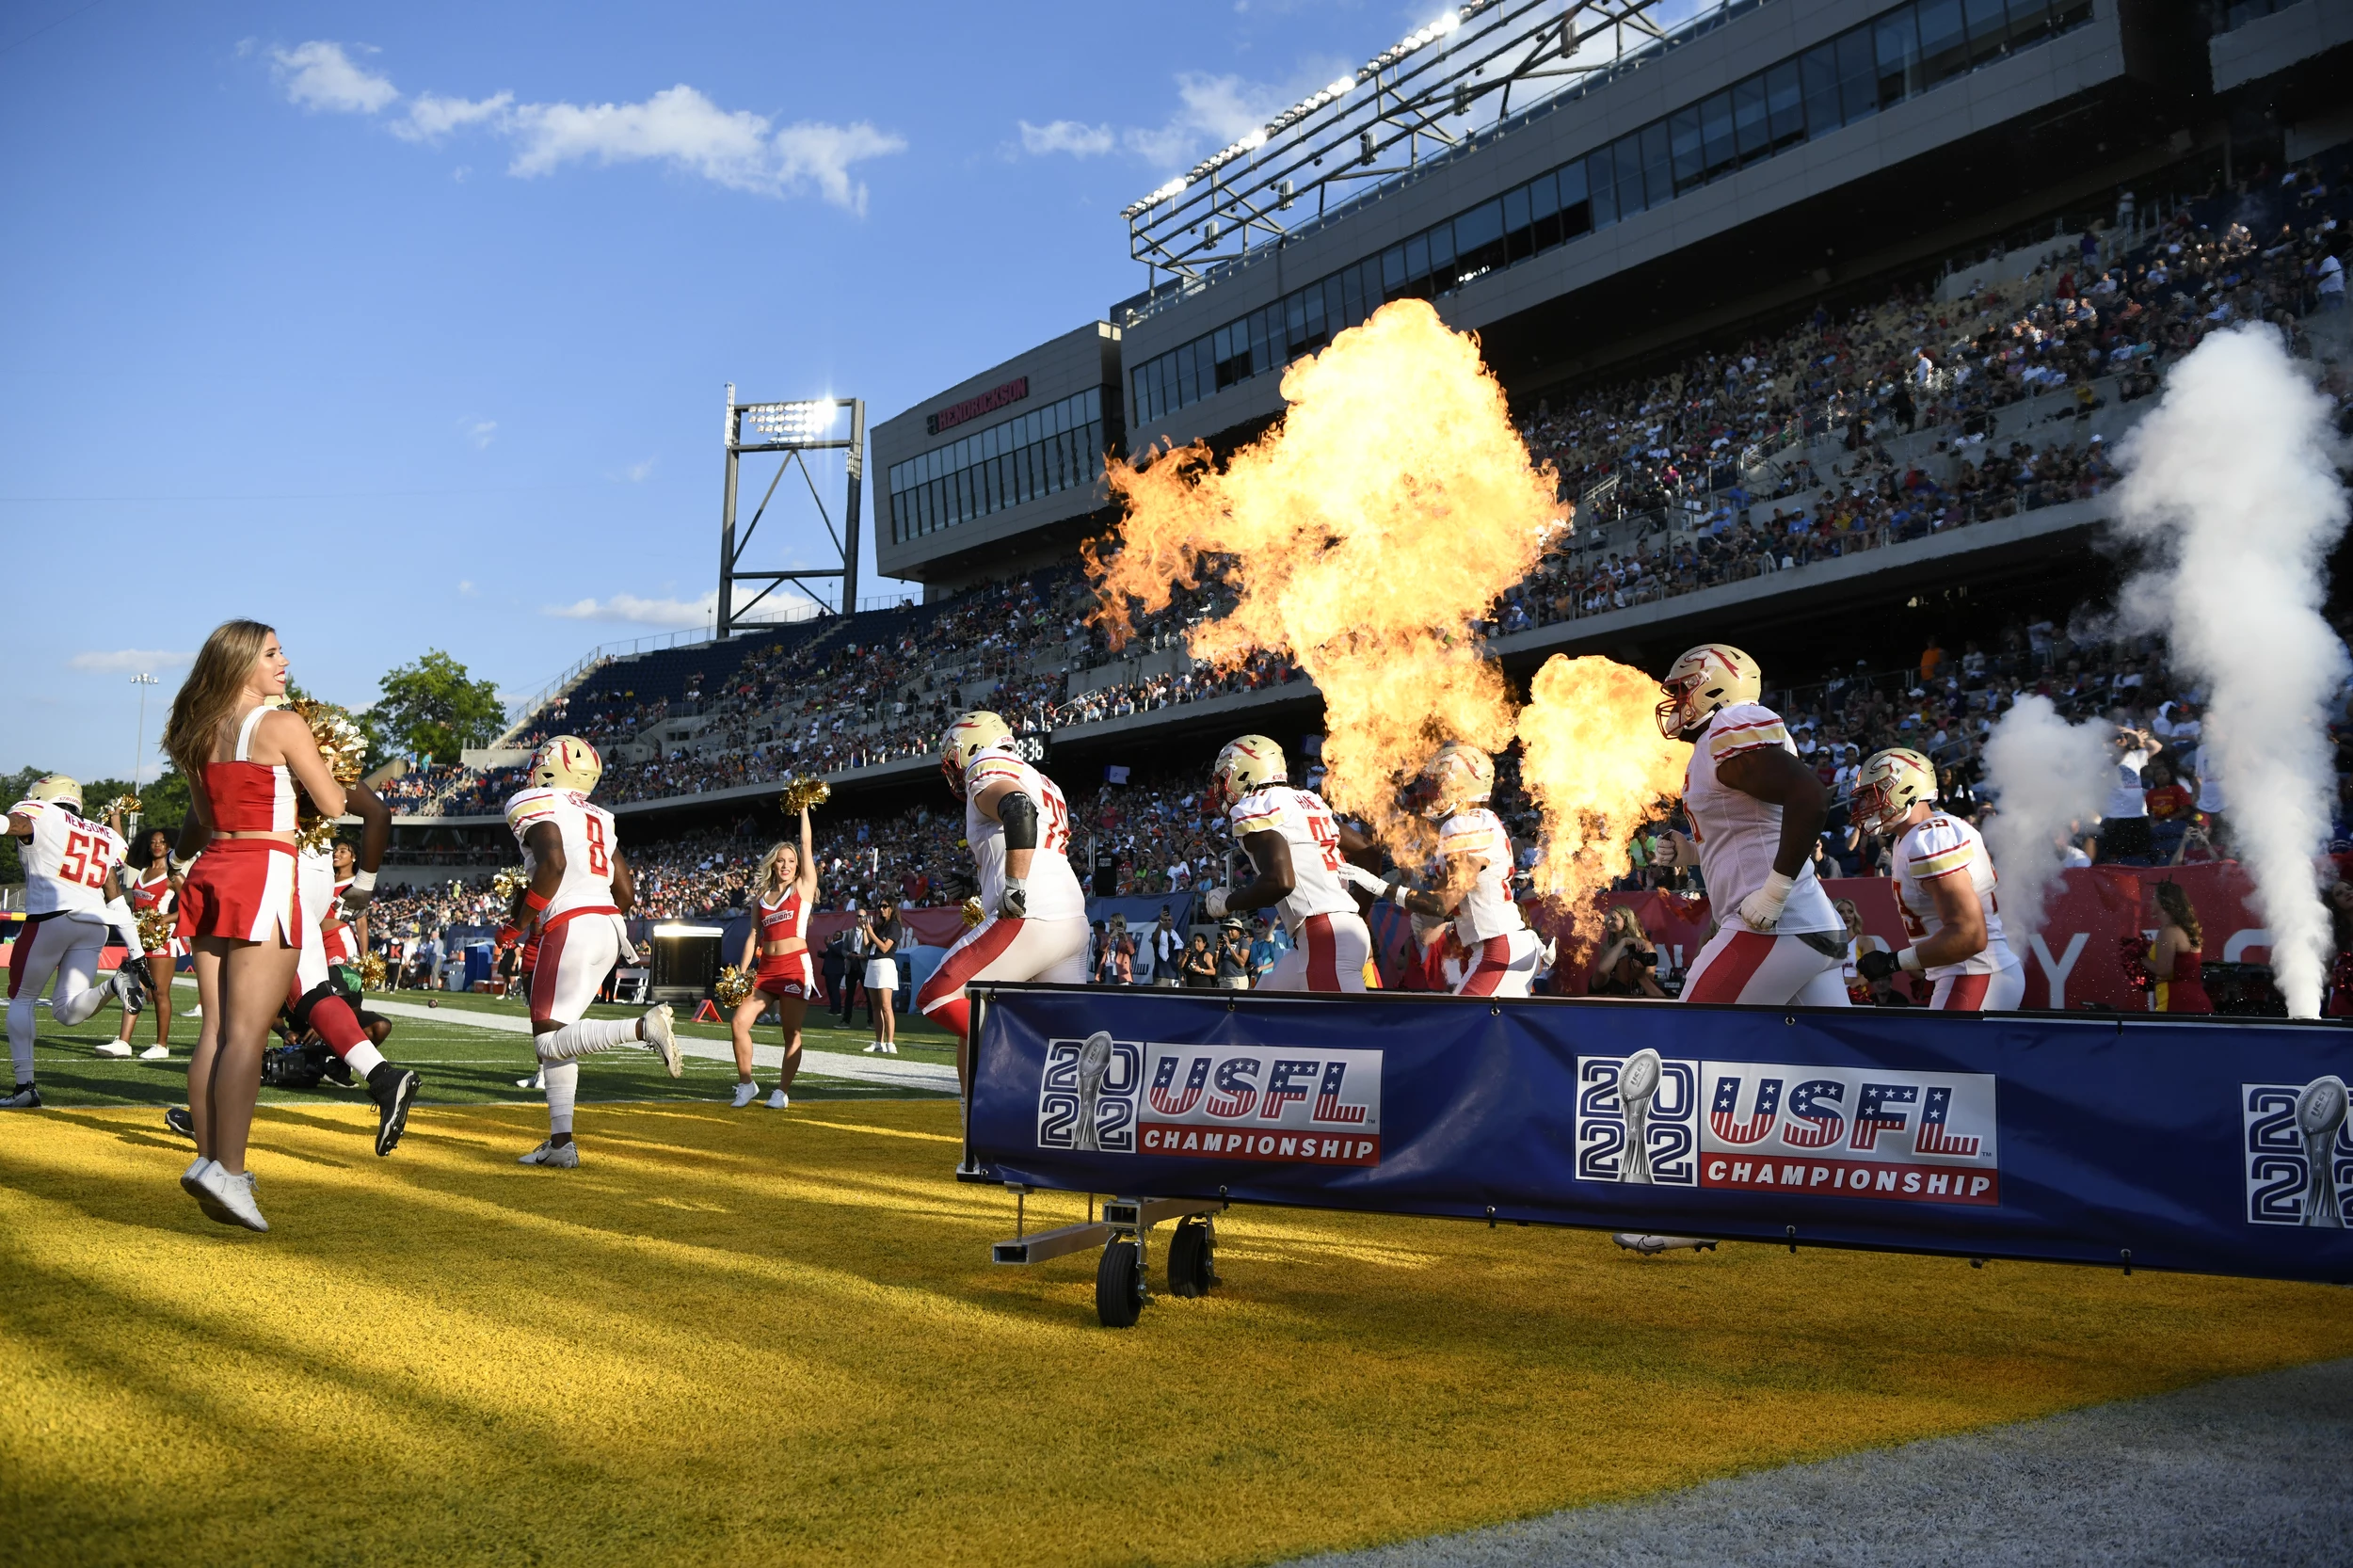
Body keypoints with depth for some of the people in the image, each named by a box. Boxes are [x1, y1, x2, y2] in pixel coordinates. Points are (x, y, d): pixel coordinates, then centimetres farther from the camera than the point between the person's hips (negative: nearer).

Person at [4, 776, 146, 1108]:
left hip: (52, 917, -5)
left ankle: (25, 1086, 6)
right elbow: (117, 901, 19)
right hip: (96, 924, 5)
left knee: (21, 998, 12)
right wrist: (136, 953, 19)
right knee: (66, 1011, 7)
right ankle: (114, 985, -21)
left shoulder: (39, 814, 7)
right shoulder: (101, 837, 22)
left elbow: (16, 824, -20)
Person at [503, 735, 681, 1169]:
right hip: (609, 927, 8)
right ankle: (561, 1144, 10)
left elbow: (553, 861, -19)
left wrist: (525, 915, -8)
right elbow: (627, 893, 17)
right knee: (550, 1035, 13)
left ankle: (643, 1026, -23)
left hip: (571, 929, -8)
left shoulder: (536, 806, -1)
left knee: (549, 1039, -5)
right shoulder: (596, 819, 21)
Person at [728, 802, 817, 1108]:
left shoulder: (803, 887, 4)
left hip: (795, 966, -4)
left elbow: (807, 844, 1)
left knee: (791, 1032, -3)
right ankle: (746, 1084, 7)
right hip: (765, 968, 4)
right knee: (738, 1022, -6)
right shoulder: (762, 895, 15)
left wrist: (803, 808, 5)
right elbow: (754, 935, 15)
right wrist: (741, 971, 8)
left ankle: (783, 1091, 6)